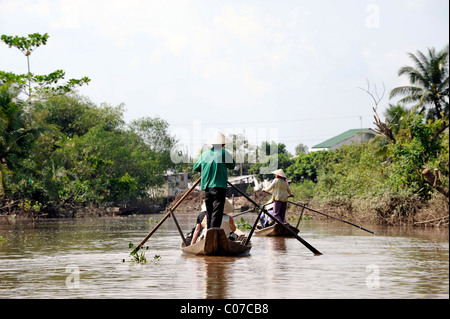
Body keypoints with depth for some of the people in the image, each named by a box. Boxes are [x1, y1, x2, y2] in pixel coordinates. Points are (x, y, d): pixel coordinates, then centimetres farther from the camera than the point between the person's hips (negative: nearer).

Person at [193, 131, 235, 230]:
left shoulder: (204, 154, 12)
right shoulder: (224, 153, -2)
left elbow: (196, 167, 22)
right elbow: (232, 165, 9)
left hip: (206, 187, 5)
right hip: (219, 186, -5)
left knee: (209, 213, 10)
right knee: (217, 212, -8)